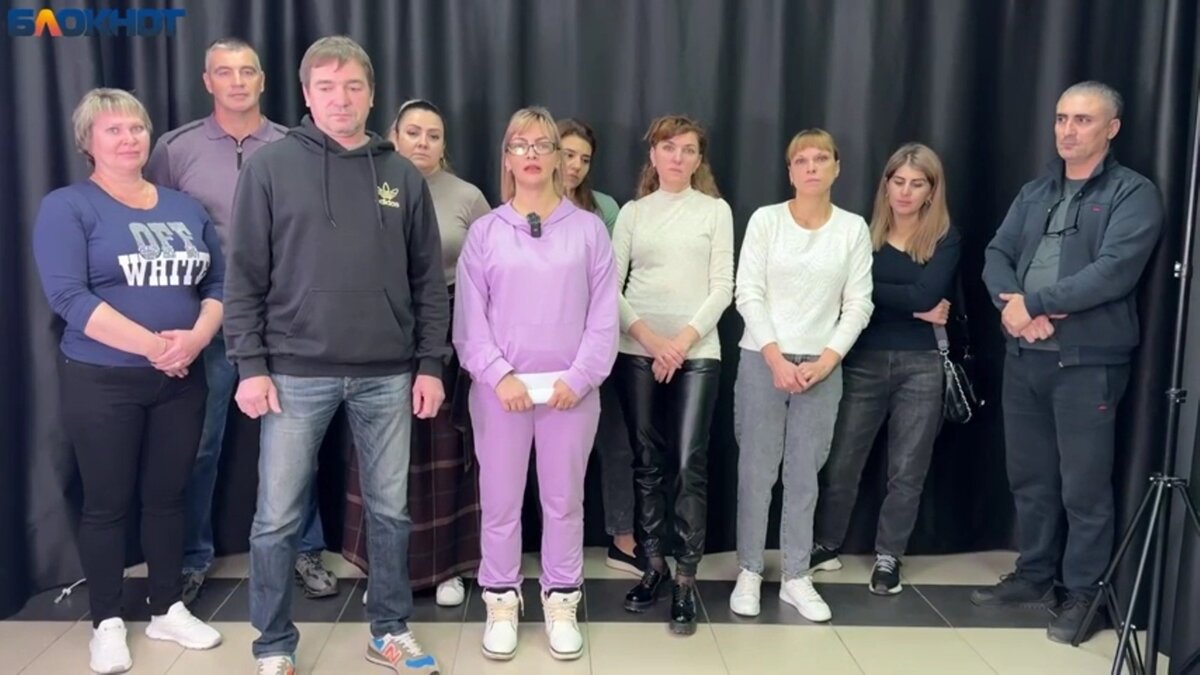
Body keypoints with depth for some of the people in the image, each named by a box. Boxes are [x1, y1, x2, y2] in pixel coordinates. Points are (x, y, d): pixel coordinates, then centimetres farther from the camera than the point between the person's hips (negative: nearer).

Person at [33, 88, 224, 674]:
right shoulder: (66, 207, -4)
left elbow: (219, 283, 7)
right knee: (107, 503, 6)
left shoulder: (185, 208, 10)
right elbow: (68, 296, -16)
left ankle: (168, 609, 26)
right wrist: (153, 345, -21)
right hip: (101, 381, -4)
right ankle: (107, 622, 21)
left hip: (181, 380, 4)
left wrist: (196, 338, -13)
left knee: (167, 496, 13)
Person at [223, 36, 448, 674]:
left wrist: (430, 364, 3)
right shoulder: (270, 166, 0)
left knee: (389, 510, 11)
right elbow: (244, 274, -1)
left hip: (387, 375, 2)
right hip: (297, 373, -2)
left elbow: (428, 280, 8)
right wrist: (250, 364, -7)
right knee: (278, 518, 6)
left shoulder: (403, 176, 6)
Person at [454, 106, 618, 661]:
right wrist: (499, 375, -11)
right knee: (500, 500, 7)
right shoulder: (484, 231, 4)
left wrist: (579, 377, -9)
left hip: (571, 387, 0)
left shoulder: (588, 228, 4)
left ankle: (561, 603, 25)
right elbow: (469, 316, 0)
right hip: (500, 386, 0)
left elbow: (604, 315, 0)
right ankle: (501, 602, 24)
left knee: (564, 500, 10)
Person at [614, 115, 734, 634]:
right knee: (648, 463, 7)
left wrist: (683, 339, -10)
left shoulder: (715, 210, 8)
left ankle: (685, 578, 2)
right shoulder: (632, 213, 11)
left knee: (689, 465, -6)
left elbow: (722, 287, 1)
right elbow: (610, 287, 3)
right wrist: (649, 338, -9)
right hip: (637, 352, 2)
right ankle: (653, 565, 19)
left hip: (698, 352, -2)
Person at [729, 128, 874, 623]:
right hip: (763, 359, -1)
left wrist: (826, 360, -8)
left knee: (804, 474, 7)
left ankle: (796, 577, 18)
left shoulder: (854, 228, 4)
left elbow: (858, 305, 3)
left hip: (823, 365, 1)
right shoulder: (765, 220, 0)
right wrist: (777, 359, -12)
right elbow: (748, 295, -5)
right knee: (757, 469, 3)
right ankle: (749, 572, 16)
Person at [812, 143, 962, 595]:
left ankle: (888, 557, 24)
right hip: (863, 361, 0)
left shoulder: (946, 240, 2)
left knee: (907, 469, 8)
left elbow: (927, 295, -14)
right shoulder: (865, 233, 3)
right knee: (841, 461, 6)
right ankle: (826, 545, 25)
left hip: (920, 366, 0)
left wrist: (876, 289, -12)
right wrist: (914, 306, -16)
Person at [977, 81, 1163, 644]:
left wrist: (1031, 301, -16)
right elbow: (996, 255, 6)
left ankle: (1083, 594, 17)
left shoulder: (1134, 194, -4)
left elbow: (1113, 272, -18)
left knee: (1084, 486, 1)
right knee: (1029, 477, 15)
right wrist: (1012, 305, -14)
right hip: (1023, 357, 6)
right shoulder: (1034, 192, 15)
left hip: (1089, 362, -6)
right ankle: (1034, 575, 30)